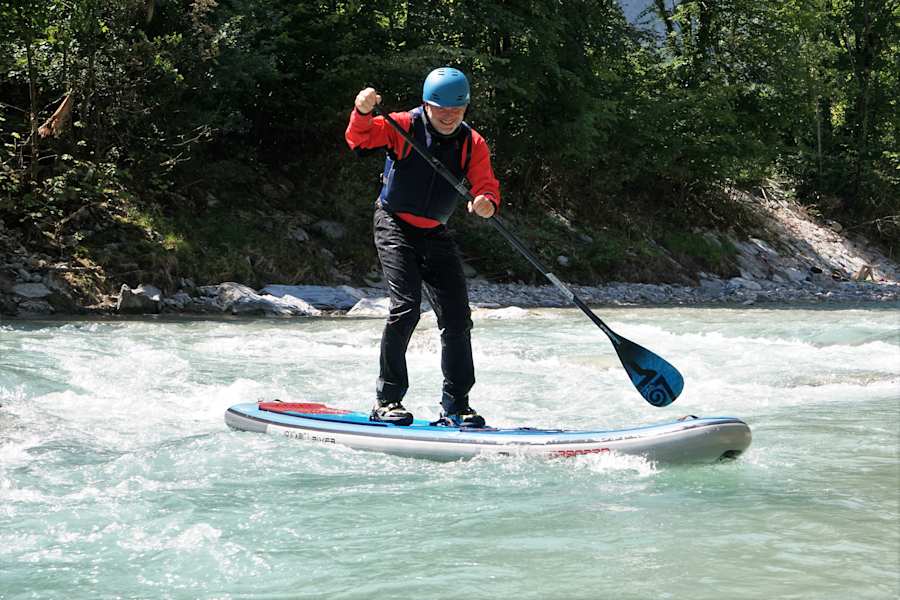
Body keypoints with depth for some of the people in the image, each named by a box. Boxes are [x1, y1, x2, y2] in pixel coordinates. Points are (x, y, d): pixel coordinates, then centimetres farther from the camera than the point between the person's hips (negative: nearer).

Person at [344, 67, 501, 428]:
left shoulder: (473, 144, -2)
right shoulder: (404, 127, -12)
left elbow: (486, 185, -12)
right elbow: (360, 139, -26)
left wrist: (486, 203, -36)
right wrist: (362, 113, -47)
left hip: (435, 235, 5)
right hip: (395, 226, -5)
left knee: (457, 319, 1)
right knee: (406, 306, -20)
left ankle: (456, 408, 11)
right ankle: (386, 401, -12)